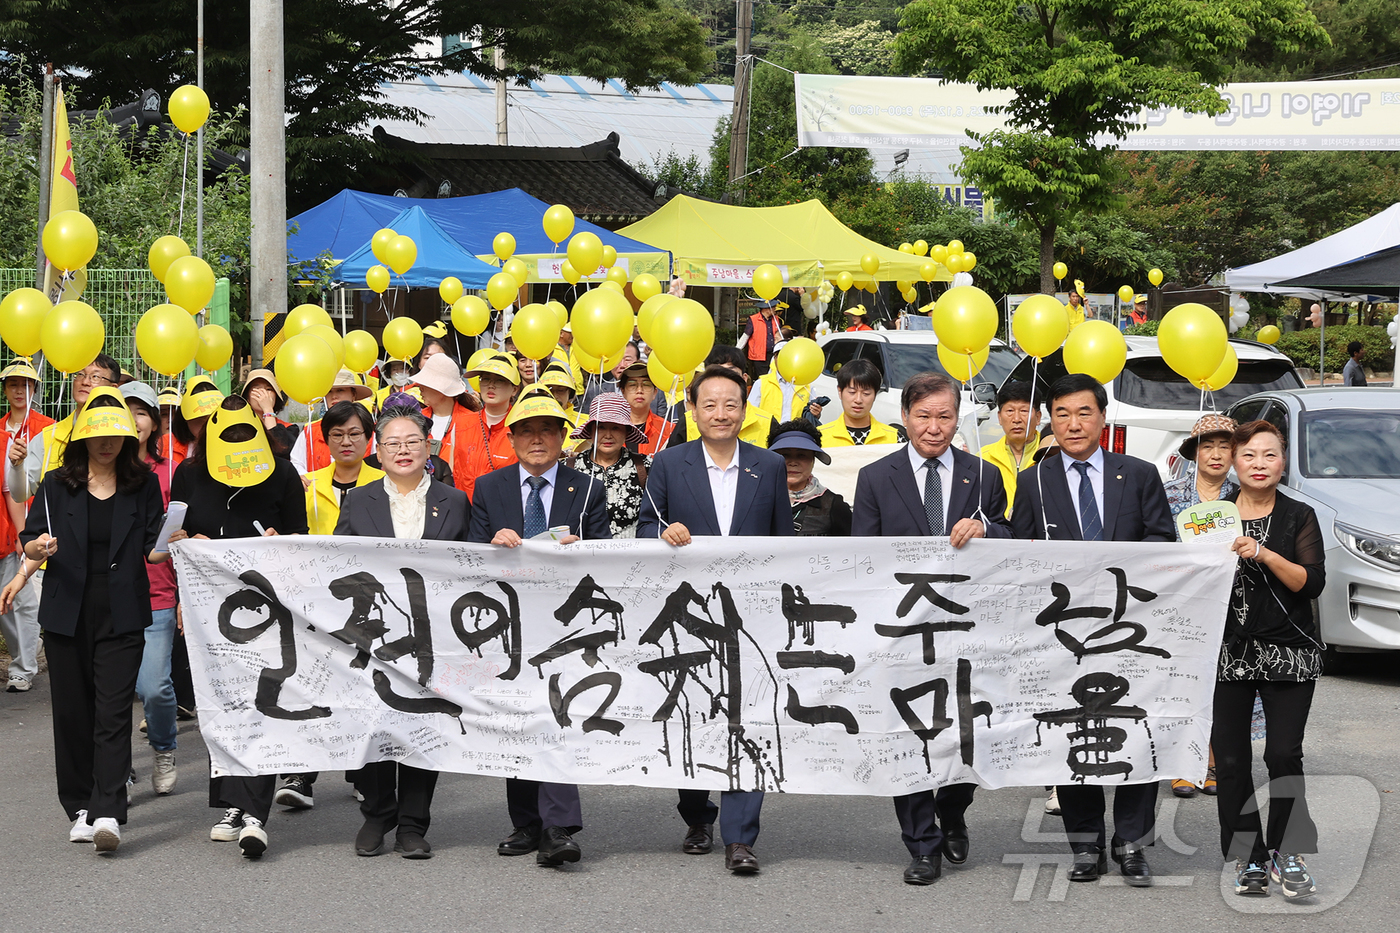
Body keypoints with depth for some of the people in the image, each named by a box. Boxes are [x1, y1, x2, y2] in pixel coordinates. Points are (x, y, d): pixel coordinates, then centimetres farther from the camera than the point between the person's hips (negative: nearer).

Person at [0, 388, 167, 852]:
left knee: (113, 711, -10)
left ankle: (108, 814, -16)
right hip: (67, 616, 2)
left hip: (121, 617, -2)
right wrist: (38, 550, -16)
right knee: (72, 710, 6)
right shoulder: (57, 486, 6)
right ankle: (80, 807, 17)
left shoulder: (143, 486, 5)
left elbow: (153, 547, 5)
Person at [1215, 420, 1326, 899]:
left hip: (1289, 655, -1)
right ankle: (1249, 858, 10)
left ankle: (1285, 854, 6)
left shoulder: (1299, 517, 4)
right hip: (1227, 652, 2)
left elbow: (1313, 583, -7)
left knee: (1284, 753, -8)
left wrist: (1265, 555, -18)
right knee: (1230, 757, -1)